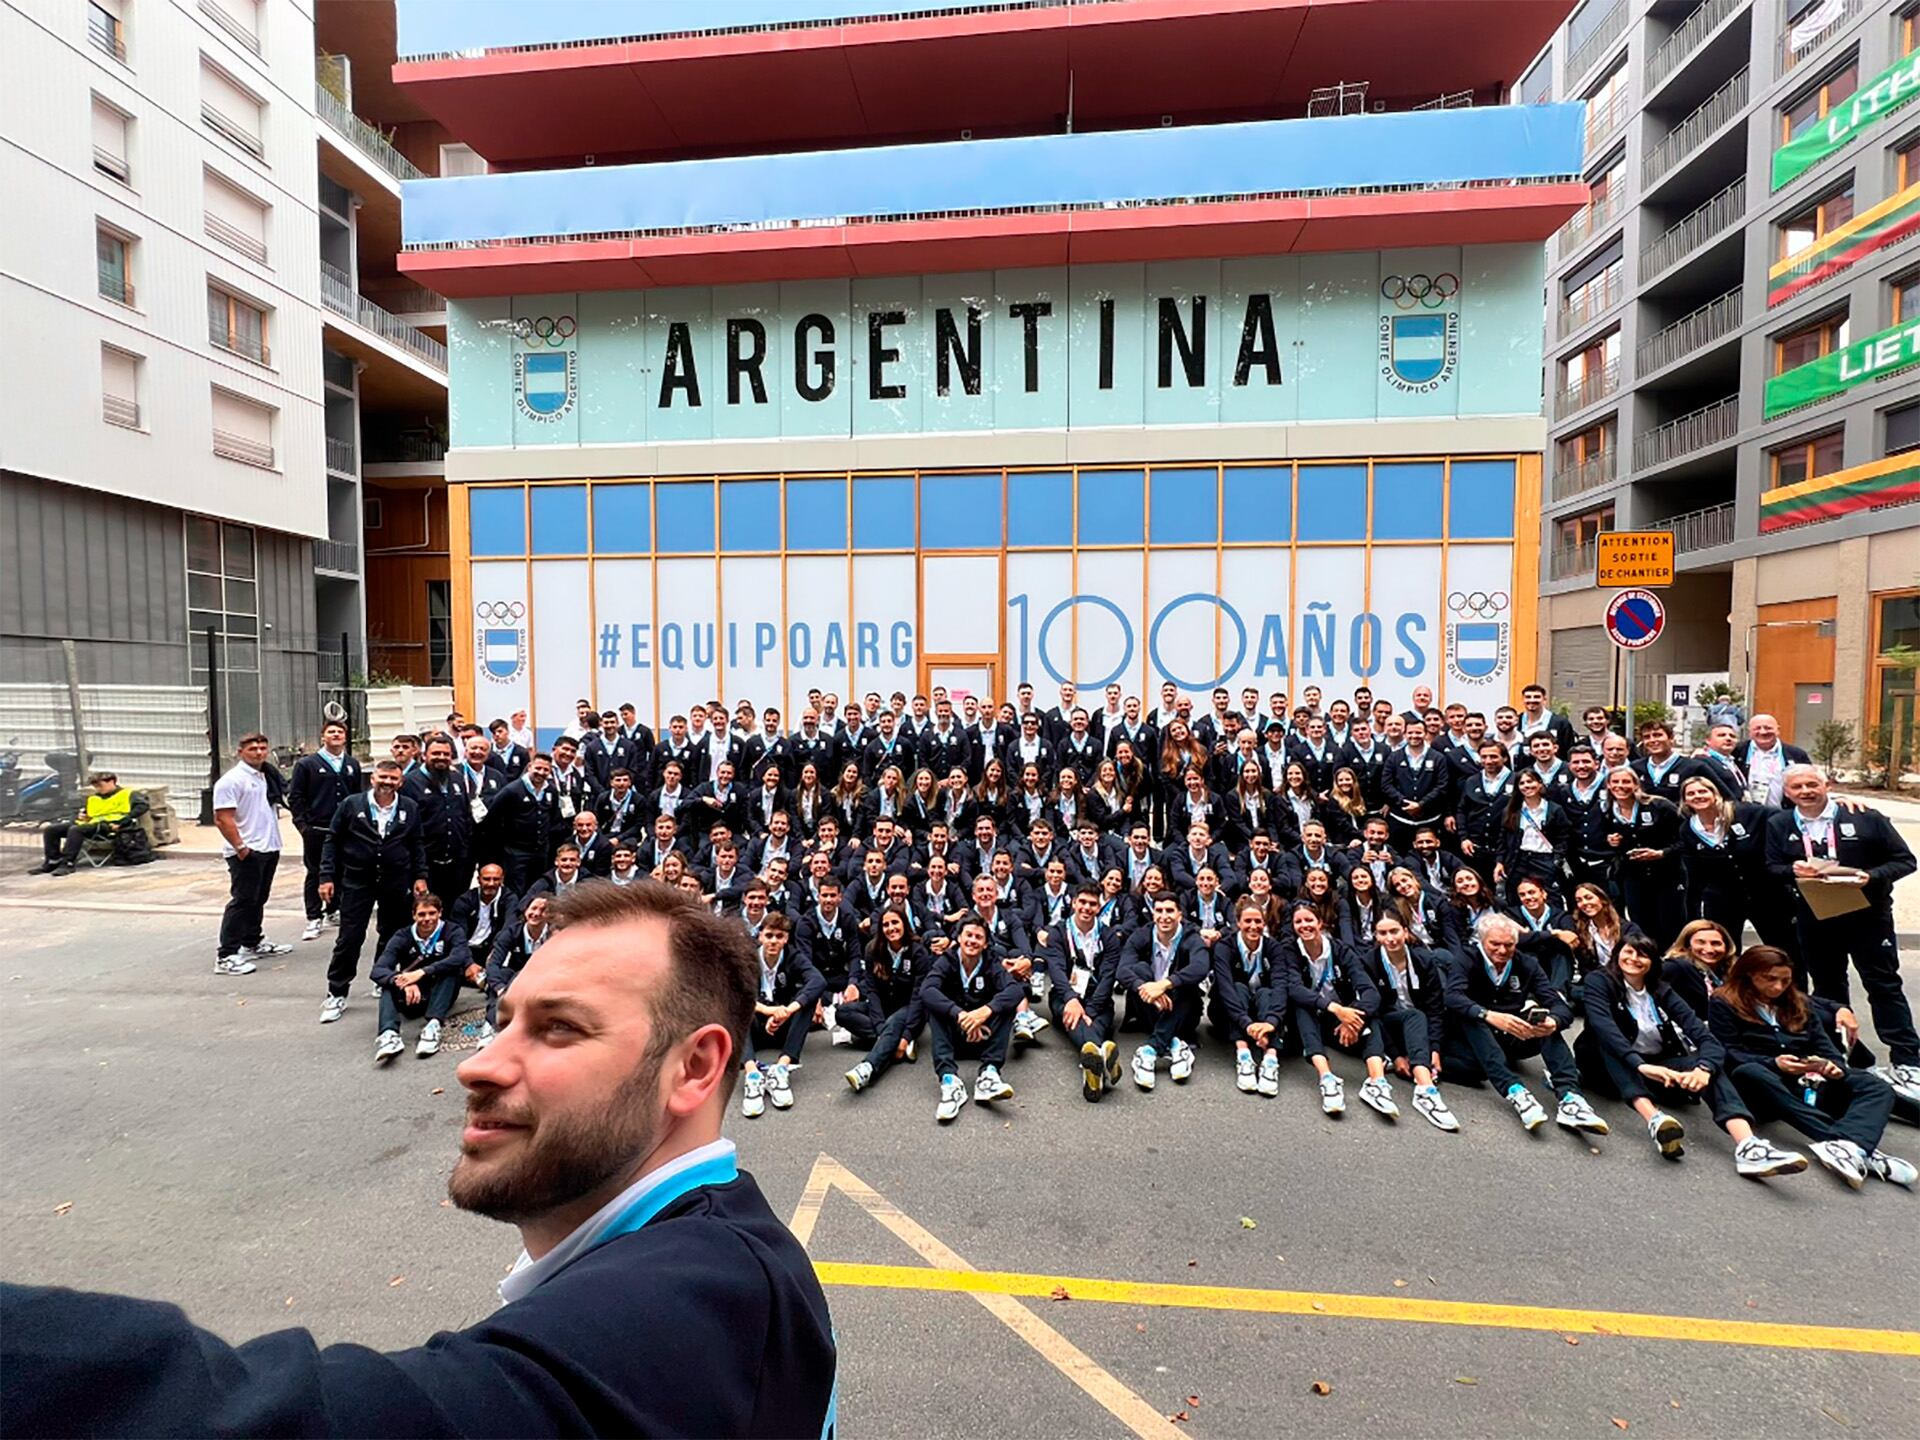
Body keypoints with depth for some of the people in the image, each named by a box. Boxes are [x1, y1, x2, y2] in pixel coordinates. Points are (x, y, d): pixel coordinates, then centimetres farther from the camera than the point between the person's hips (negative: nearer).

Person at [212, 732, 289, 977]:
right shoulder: (231, 780, -13)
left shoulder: (265, 775, 12)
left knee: (258, 899, 18)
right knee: (242, 901, -7)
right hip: (246, 852, -8)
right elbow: (222, 819, -18)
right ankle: (226, 956, -2)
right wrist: (240, 847, -20)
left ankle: (253, 943, 31)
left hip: (269, 848, 8)